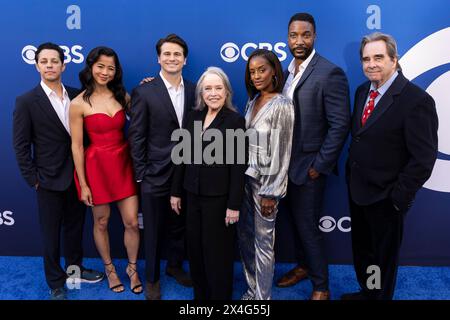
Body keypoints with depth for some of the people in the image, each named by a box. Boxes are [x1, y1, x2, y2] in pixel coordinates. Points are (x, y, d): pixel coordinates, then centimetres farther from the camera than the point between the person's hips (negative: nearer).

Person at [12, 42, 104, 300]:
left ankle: (75, 269, 38)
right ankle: (56, 283, 28)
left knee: (75, 227, 18)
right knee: (51, 234, 11)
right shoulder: (27, 101, -8)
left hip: (77, 176, 4)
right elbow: (21, 145, -7)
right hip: (50, 180, -3)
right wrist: (33, 179, -8)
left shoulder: (76, 96, 1)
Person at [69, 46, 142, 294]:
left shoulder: (121, 95, 3)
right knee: (101, 222, 13)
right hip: (97, 166, -3)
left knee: (132, 223, 5)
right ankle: (109, 268, 37)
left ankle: (132, 267, 30)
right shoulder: (78, 103, -9)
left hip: (124, 164, 3)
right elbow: (76, 147, -8)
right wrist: (83, 184, -8)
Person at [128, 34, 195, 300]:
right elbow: (136, 137, -8)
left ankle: (175, 265, 44)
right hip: (156, 175, -3)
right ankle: (152, 277, 33)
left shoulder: (194, 91, 2)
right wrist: (141, 174, -9)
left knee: (180, 226, 20)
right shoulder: (144, 93, -9)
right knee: (154, 231, 12)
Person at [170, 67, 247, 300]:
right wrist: (176, 191, 9)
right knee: (195, 249, 14)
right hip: (193, 194, 5)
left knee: (218, 252, 7)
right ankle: (200, 294, 34)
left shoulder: (235, 121, -9)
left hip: (219, 197, -5)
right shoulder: (193, 117, 6)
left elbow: (238, 167, -12)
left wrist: (234, 204, -14)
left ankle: (219, 295, 28)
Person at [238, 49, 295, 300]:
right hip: (246, 176, 7)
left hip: (265, 181, -7)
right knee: (245, 235, 14)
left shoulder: (282, 105, -12)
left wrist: (270, 192, -16)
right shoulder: (253, 101, 9)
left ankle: (263, 296, 19)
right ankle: (252, 290, 31)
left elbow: (281, 153, -15)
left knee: (263, 240, 3)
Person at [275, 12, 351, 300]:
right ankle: (304, 266, 42)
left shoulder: (330, 73, -16)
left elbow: (340, 125, -18)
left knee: (309, 227, 4)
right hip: (287, 165, 7)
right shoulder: (288, 71, 7)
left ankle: (321, 286, 24)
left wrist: (320, 166, -16)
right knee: (296, 221, 20)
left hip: (309, 167, -7)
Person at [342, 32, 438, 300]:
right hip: (357, 189, 7)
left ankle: (380, 296, 40)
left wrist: (399, 198, -18)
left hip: (385, 197, -7)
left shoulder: (417, 100, -20)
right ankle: (366, 292, 48)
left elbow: (423, 158, -20)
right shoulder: (363, 91, 3)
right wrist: (351, 175, 6)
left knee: (384, 255, 16)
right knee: (361, 249, 25)